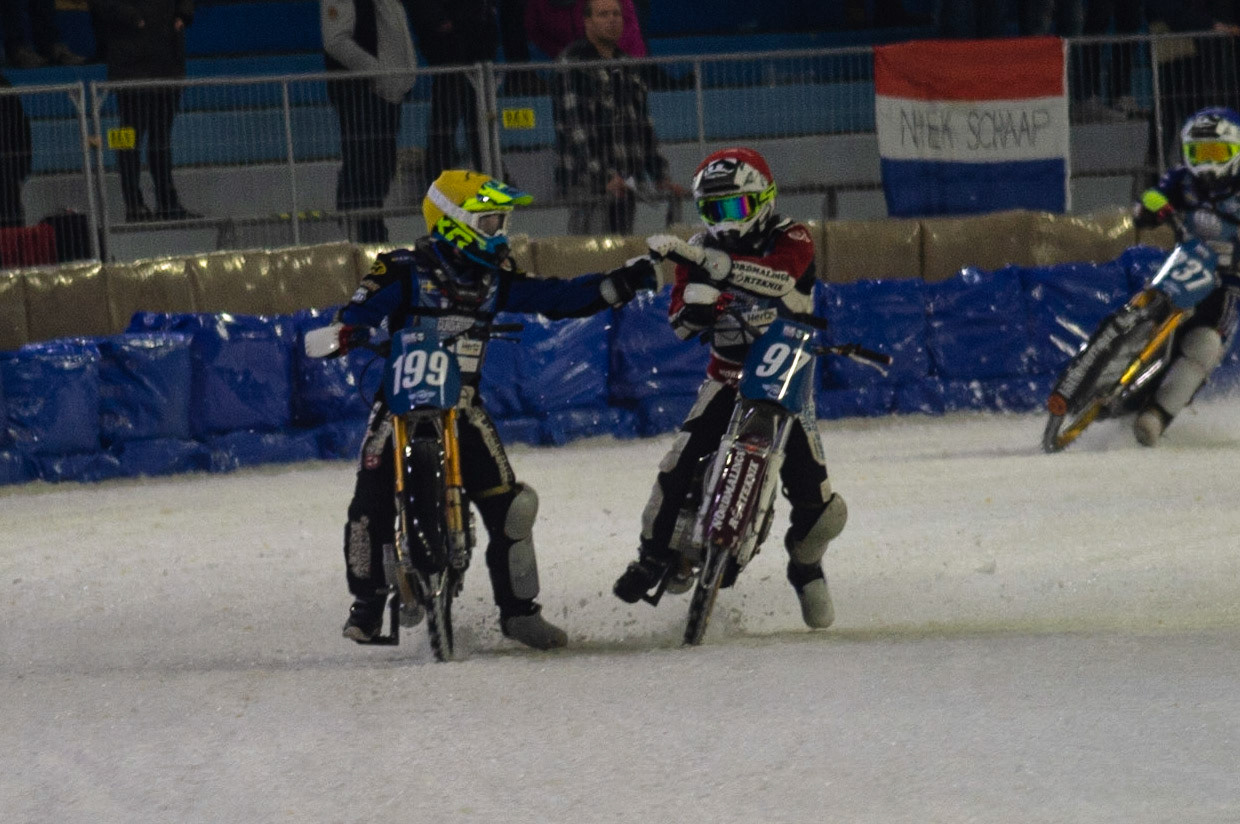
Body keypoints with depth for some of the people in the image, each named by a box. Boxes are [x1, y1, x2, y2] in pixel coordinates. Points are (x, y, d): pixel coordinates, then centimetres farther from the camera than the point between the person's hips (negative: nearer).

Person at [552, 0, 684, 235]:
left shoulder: (626, 65, 20)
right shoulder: (574, 63, -6)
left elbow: (644, 125, 24)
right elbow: (578, 125, -14)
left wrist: (659, 177, 18)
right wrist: (605, 174, -22)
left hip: (625, 180, 8)